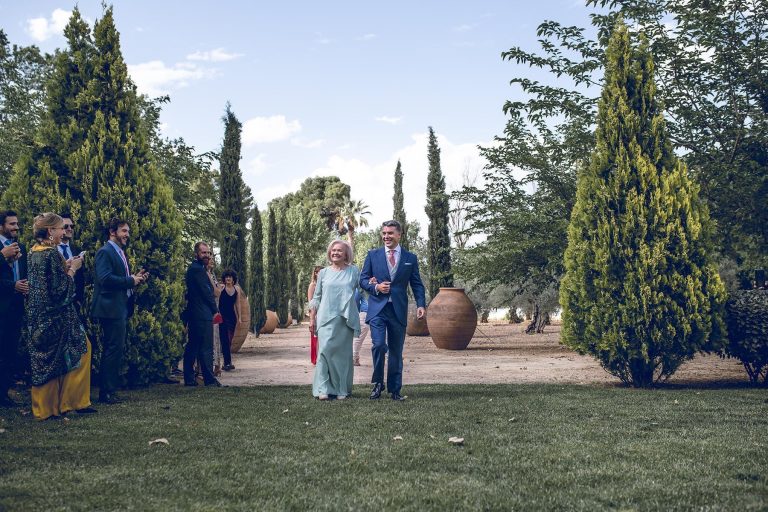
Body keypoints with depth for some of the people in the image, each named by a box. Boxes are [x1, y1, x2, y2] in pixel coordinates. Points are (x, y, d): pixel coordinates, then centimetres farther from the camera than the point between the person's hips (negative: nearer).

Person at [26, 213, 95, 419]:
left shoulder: (34, 252, 10)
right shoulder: (52, 254, -17)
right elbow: (60, 288, -19)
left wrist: (64, 267, 13)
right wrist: (72, 269, -7)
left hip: (38, 316, 9)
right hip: (56, 316, -9)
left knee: (43, 359, 12)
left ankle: (43, 407, 18)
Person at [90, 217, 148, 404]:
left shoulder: (120, 253, 20)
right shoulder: (105, 252, -10)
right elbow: (105, 278, -21)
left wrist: (136, 278, 6)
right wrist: (131, 281, -15)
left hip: (121, 309, 10)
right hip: (111, 309, -10)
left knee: (116, 349, 12)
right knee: (114, 348, -9)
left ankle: (109, 391, 19)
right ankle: (106, 392, -3)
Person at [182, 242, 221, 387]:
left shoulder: (193, 268, 18)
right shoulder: (198, 269, -14)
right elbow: (206, 292, -15)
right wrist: (215, 310, -4)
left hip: (193, 315, 11)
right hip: (202, 315, -11)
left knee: (192, 347, 11)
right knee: (206, 348, -7)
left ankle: (189, 379, 16)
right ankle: (209, 379, -5)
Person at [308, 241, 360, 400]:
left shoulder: (354, 271, 8)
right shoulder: (324, 273, 10)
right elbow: (316, 298, 12)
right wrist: (312, 318, 8)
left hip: (346, 319, 0)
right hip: (326, 318, 0)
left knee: (343, 352, 4)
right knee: (325, 349, -10)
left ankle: (342, 389, 13)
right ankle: (324, 389, -7)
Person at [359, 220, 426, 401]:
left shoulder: (410, 258, 8)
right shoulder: (373, 255, 7)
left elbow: (417, 284, 7)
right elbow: (363, 279, 8)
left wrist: (421, 304, -8)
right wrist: (375, 287, -12)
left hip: (399, 310, 1)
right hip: (377, 308, -1)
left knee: (396, 351, 7)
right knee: (378, 345, -16)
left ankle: (394, 389, 18)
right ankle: (378, 382, 5)